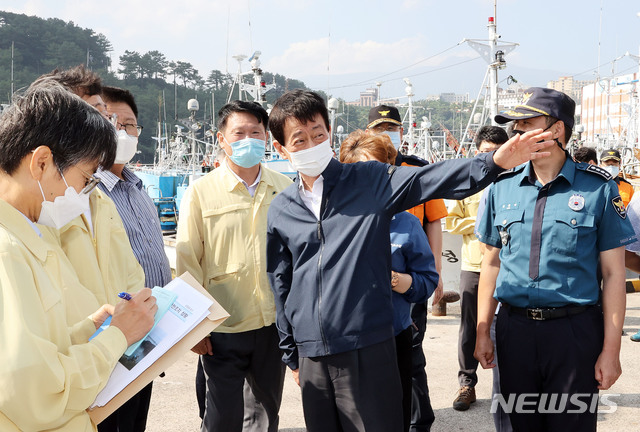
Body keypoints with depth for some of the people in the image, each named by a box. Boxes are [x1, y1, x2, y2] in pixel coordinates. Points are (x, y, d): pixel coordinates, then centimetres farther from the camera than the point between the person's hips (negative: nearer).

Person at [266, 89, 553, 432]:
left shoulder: (371, 181, -1)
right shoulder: (280, 210, 8)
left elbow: (433, 180, -14)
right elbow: (280, 287, 15)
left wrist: (494, 162, -31)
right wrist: (291, 354, 17)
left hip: (368, 349, -3)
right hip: (311, 355, 3)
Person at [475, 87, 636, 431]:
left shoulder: (598, 188, -4)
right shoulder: (502, 186, 5)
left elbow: (613, 272, -2)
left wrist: (611, 349, -6)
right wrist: (482, 331, 7)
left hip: (575, 329, -3)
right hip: (514, 327, 3)